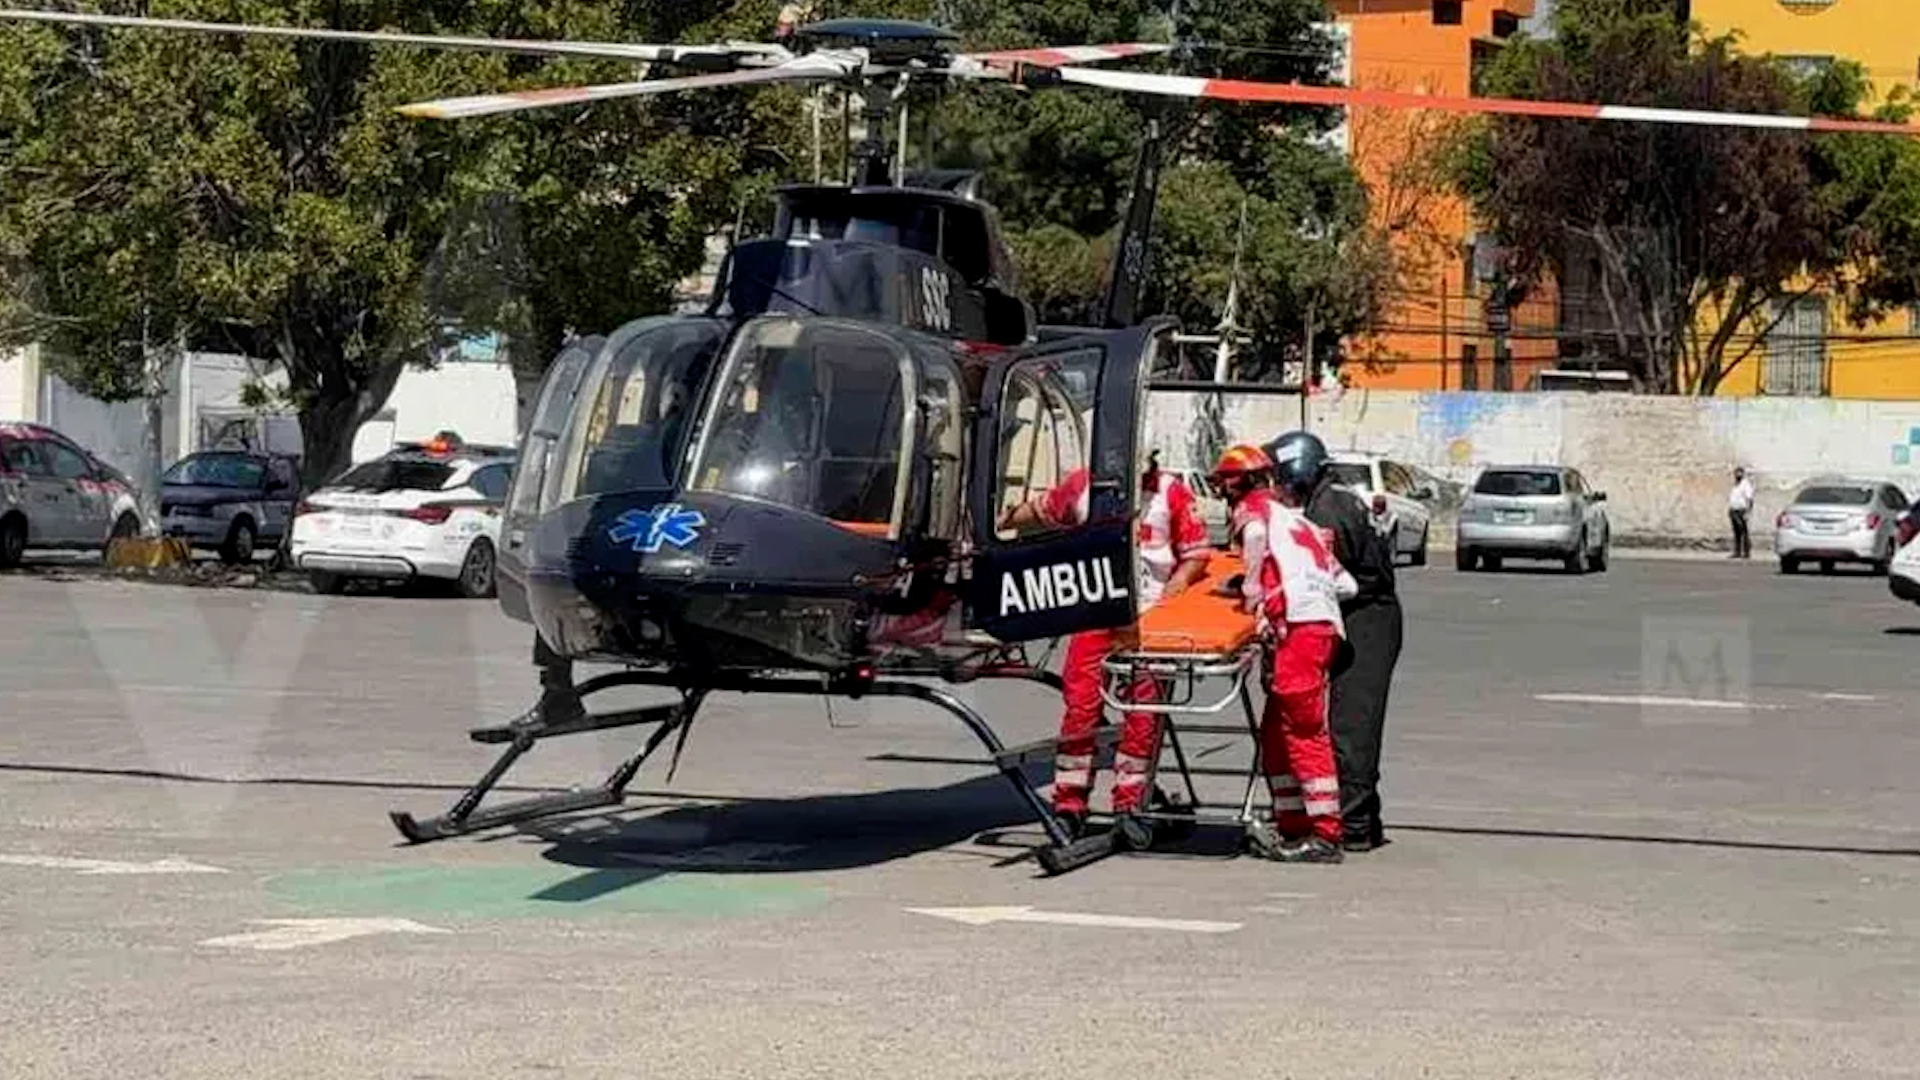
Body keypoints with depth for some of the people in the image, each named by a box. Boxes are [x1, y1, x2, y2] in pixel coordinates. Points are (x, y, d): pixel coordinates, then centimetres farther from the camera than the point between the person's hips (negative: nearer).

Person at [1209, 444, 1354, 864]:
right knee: (1276, 730, 14)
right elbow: (1346, 584, 27)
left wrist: (1253, 590, 0)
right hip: (1324, 622, 8)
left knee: (1305, 731, -10)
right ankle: (1292, 827, 15)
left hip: (1300, 624, -8)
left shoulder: (1252, 506, 11)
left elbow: (1256, 534, -12)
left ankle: (1325, 836, -13)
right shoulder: (1296, 516, 31)